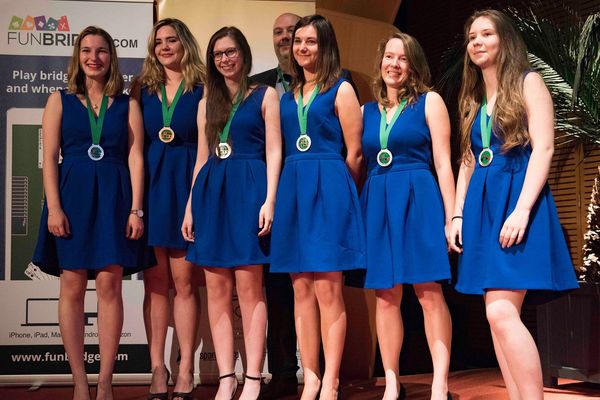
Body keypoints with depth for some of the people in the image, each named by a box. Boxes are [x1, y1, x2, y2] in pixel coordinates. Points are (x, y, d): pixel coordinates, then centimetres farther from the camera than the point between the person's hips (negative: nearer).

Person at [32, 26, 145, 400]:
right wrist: (53, 207, -8)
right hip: (72, 194, 0)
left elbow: (136, 158, 5)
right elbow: (50, 157, 3)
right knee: (73, 287, -1)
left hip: (114, 197, 0)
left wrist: (136, 209, -5)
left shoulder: (127, 104, 10)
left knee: (110, 286, -3)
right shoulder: (60, 100, 10)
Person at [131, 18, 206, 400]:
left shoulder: (202, 88, 3)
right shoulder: (144, 87, 11)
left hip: (188, 185, -2)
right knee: (155, 282, 4)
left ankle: (186, 369, 8)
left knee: (184, 280, -1)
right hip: (150, 183, 3)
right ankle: (158, 368, 12)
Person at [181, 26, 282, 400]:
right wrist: (191, 206, 11)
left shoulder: (265, 95, 5)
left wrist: (269, 200, -12)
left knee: (249, 288, -6)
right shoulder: (207, 102, 19)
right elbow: (202, 158, 18)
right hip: (211, 193, 5)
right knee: (217, 291, 3)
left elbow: (274, 151, -1)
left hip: (248, 191, -5)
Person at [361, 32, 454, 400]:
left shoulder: (429, 101, 4)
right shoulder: (367, 110, 15)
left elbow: (442, 163, -2)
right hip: (377, 204, 4)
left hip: (418, 200, -4)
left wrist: (452, 217, -7)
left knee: (429, 293, -6)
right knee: (386, 296, 4)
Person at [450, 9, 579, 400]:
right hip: (482, 205, 7)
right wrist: (457, 215, 8)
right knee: (497, 316, 3)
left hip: (518, 197, -7)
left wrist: (521, 210, -21)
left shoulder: (528, 82, -1)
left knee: (501, 312, -19)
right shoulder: (473, 100, 19)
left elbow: (543, 149, -11)